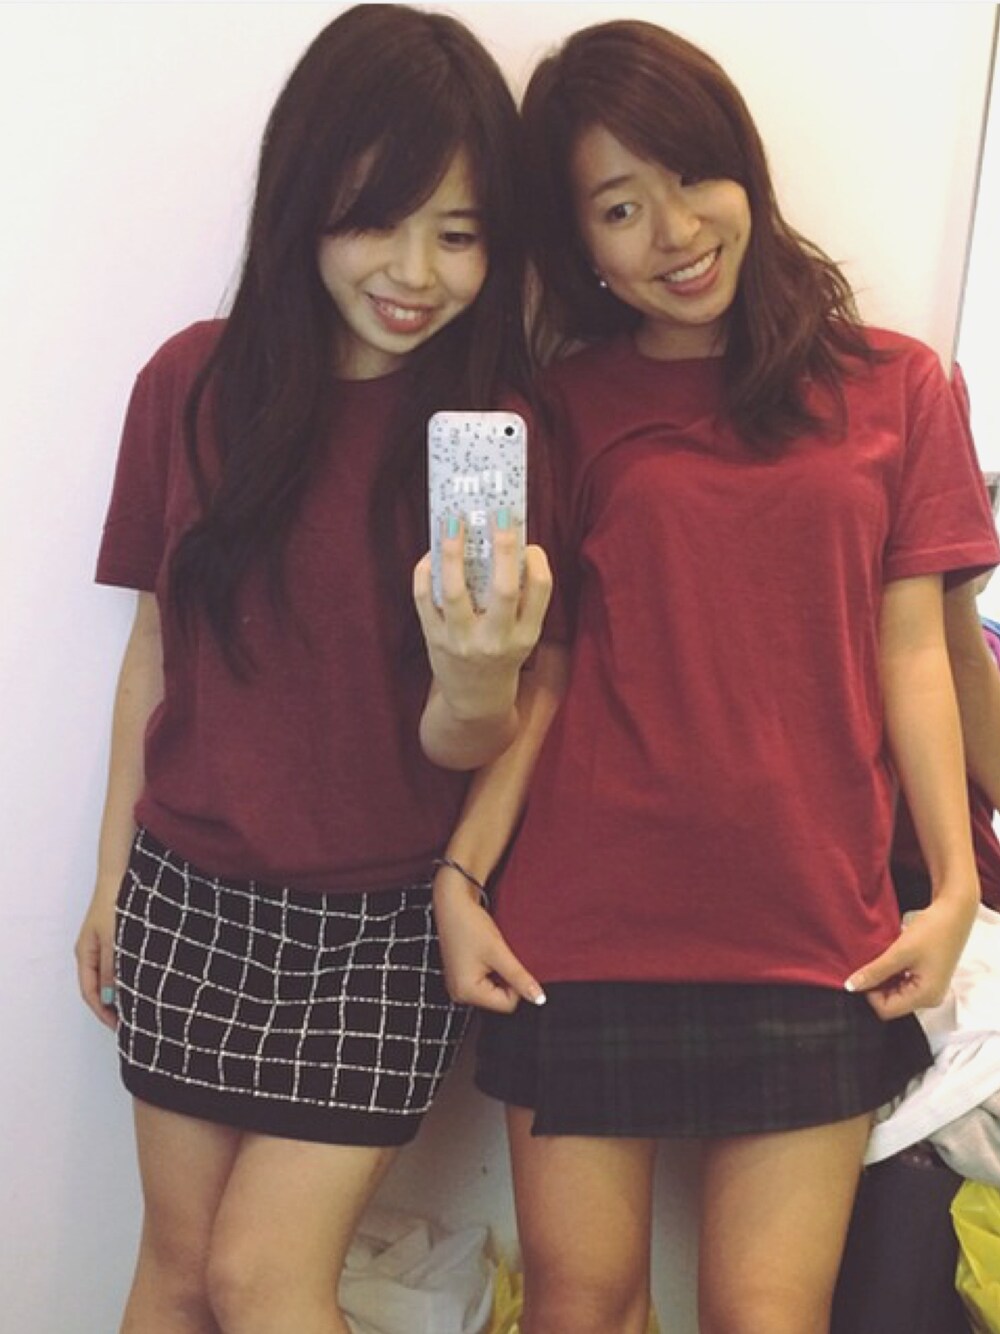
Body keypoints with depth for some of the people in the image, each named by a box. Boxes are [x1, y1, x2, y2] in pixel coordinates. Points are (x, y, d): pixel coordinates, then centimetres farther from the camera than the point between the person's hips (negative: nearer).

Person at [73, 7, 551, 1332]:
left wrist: (477, 677, -35)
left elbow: (460, 746, -11)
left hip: (386, 923, -2)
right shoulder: (197, 382, -5)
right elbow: (157, 643, 5)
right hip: (190, 896, 2)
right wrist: (113, 873, 11)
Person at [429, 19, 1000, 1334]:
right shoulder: (564, 409, 5)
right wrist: (460, 873, -6)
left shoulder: (895, 388, 4)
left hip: (817, 932, 0)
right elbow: (539, 668, 2)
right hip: (584, 930, 0)